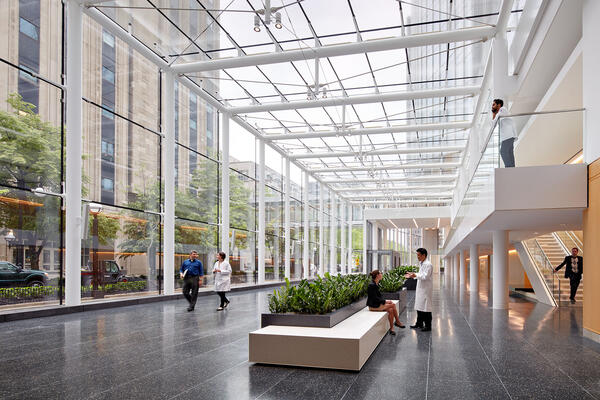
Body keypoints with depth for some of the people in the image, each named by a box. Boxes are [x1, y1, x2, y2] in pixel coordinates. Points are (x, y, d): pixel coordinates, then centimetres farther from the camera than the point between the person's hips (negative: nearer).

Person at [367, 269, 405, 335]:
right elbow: (375, 298, -20)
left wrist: (385, 300, 0)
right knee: (393, 305, -13)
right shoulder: (372, 285, -18)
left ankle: (391, 328, -7)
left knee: (390, 310, -10)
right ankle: (397, 322, 1)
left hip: (378, 304, 9)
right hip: (373, 306, -9)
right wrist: (385, 301, -14)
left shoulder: (376, 284, 11)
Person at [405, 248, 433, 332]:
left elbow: (425, 277, -22)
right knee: (419, 306, 14)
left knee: (426, 307, -2)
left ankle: (428, 325, 8)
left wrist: (416, 275, -30)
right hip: (420, 288, 9)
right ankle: (419, 323, 24)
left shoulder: (428, 264, -16)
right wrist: (412, 275, 11)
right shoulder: (421, 263, 13)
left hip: (426, 289, -9)